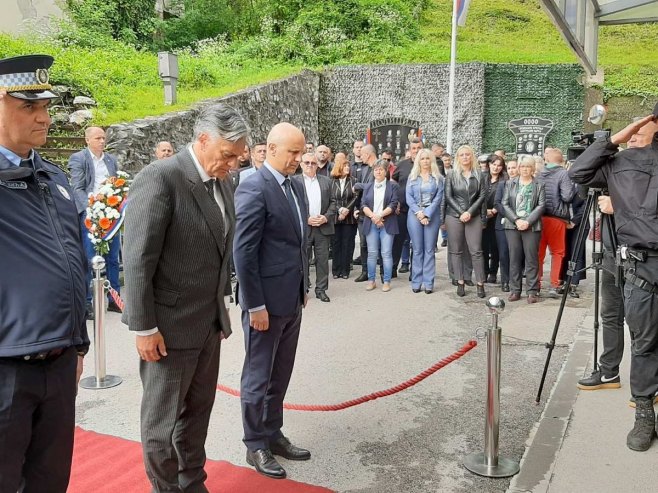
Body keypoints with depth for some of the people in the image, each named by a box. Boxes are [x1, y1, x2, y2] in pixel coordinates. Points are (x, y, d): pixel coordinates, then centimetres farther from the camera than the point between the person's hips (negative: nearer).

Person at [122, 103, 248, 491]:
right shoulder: (160, 178, -17)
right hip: (170, 323, -7)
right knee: (163, 419, 9)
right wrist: (144, 327, -17)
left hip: (209, 321, 8)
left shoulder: (222, 183, 7)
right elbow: (138, 260, -18)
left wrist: (222, 304, 14)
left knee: (198, 410, 19)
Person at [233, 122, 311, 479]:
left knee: (280, 375, 18)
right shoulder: (253, 189, -16)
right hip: (266, 301, -8)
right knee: (258, 377, 8)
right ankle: (255, 445, 24)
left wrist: (304, 288, 14)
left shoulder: (296, 186, 9)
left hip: (292, 299, 8)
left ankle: (273, 434, 34)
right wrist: (255, 305, -18)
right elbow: (243, 253, -18)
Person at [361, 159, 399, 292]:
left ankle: (386, 281, 3)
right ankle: (371, 281, 11)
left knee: (386, 253, -3)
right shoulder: (368, 187, 15)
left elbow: (393, 204, -5)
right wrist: (373, 217, -11)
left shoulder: (393, 186, 5)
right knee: (372, 253, 3)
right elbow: (363, 205, 5)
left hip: (387, 224, -3)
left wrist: (380, 215, -15)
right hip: (371, 224, 3)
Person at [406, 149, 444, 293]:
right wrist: (419, 213, -11)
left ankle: (428, 283, 2)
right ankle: (416, 282, 6)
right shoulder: (412, 177, 10)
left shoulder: (438, 178, 6)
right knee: (417, 250, 2)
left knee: (429, 250, -1)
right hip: (415, 215, 1)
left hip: (432, 215, -1)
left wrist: (427, 215, -12)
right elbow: (409, 197, 3)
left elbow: (438, 197, -2)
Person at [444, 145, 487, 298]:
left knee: (476, 250, -3)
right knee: (456, 251, 2)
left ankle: (480, 284, 2)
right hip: (454, 216, 0)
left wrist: (469, 212, -9)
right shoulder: (452, 174, 3)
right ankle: (460, 282, 9)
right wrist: (461, 212, -10)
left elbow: (482, 195, 1)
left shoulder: (479, 174, 5)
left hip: (474, 216, 0)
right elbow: (448, 196, -1)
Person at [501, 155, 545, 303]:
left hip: (532, 226, -1)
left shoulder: (539, 185, 7)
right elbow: (504, 204, 3)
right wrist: (516, 220, -9)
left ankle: (532, 291, 4)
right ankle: (515, 290, 10)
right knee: (514, 258, 3)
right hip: (512, 225, 1)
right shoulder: (510, 183, 11)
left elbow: (541, 205, -1)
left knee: (532, 259, -1)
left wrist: (528, 221, -13)